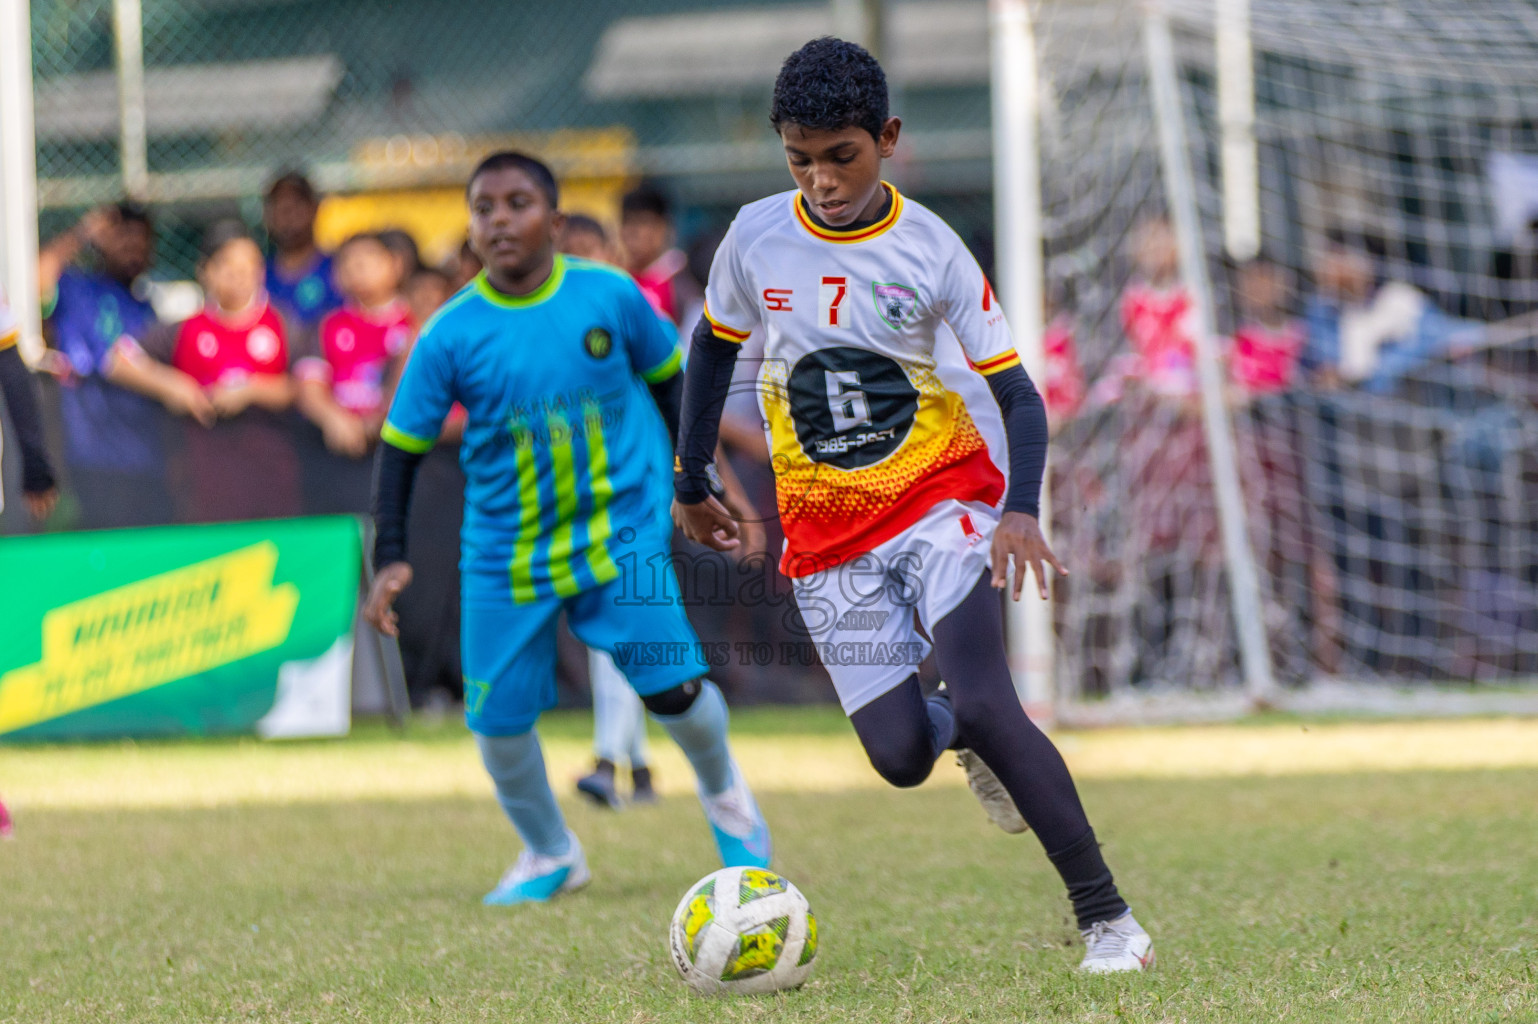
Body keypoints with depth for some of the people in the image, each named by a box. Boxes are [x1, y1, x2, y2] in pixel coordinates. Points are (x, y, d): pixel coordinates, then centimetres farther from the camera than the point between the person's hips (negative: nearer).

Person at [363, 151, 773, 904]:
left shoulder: (611, 296, -8)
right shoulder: (451, 334, -10)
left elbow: (666, 379, 9)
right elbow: (401, 446, -3)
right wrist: (389, 558, -10)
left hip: (620, 531, -1)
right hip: (503, 553, 1)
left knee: (672, 687, -11)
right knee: (499, 720, -1)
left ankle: (724, 793, 23)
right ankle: (549, 856, 26)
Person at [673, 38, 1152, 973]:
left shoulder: (933, 252, -9)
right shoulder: (757, 238, -2)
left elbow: (1018, 395, -8)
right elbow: (715, 346, 17)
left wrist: (1022, 511, -25)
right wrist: (691, 482, 19)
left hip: (942, 504, -3)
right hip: (828, 537, 3)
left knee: (983, 704, -25)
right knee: (901, 756, -7)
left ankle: (1109, 920, -19)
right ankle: (976, 738, 32)